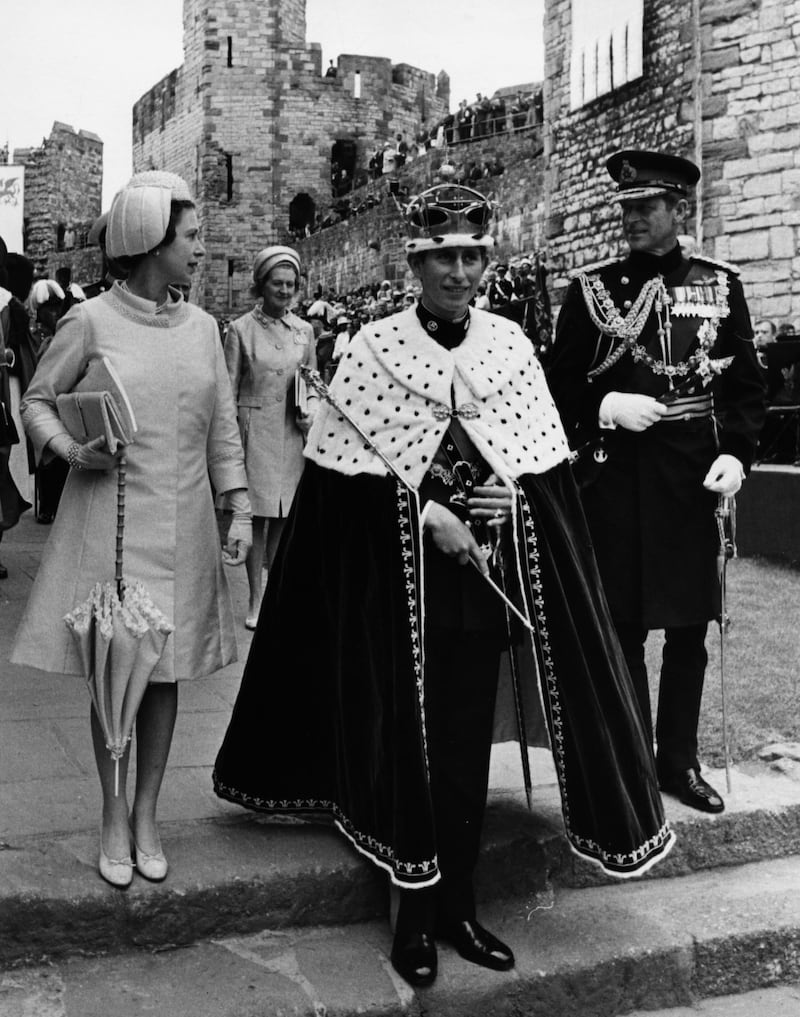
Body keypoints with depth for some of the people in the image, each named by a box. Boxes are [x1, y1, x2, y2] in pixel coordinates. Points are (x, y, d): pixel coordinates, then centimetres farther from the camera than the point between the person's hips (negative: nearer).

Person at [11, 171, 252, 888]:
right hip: (109, 519, -3)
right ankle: (114, 817, 22)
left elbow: (223, 426, 9)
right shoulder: (91, 321, -5)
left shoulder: (201, 325, 6)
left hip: (183, 523, 3)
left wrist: (240, 509, 3)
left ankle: (147, 815, 24)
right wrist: (69, 450, -15)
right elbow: (37, 399, 4)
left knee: (165, 672, 9)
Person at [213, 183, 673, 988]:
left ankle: (458, 903, 24)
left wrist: (503, 489, -12)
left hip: (484, 568, 3)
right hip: (399, 568, -2)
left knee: (468, 737, 8)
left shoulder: (509, 344, 5)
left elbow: (545, 460, 7)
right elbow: (347, 463, -6)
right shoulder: (374, 347, -4)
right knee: (406, 734, 3)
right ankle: (413, 911, 19)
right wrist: (428, 511, -13)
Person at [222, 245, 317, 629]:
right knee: (257, 515, 0)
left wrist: (311, 412, -3)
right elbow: (229, 391, -2)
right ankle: (256, 599, 10)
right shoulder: (241, 329, -1)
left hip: (293, 433, 3)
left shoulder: (304, 331, 9)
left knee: (285, 517, 7)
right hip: (254, 431, -3)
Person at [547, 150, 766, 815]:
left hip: (693, 479, 2)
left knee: (691, 627, 9)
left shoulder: (721, 285, 8)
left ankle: (680, 759, 25)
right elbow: (561, 386, 4)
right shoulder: (591, 288, 3)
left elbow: (746, 384, 7)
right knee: (624, 628, 3)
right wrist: (607, 406, -14)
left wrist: (737, 453, -7)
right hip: (617, 479, -2)